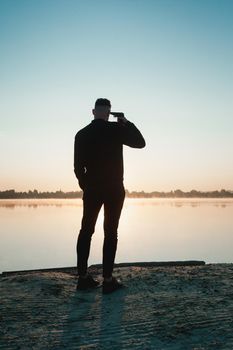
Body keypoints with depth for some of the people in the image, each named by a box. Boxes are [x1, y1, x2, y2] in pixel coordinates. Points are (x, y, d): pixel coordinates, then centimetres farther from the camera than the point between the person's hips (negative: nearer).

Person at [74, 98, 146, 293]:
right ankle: (108, 280, 1)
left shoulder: (82, 134, 3)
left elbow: (78, 166, 3)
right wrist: (126, 122, 9)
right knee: (110, 233, 0)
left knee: (86, 230, 10)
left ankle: (83, 277, 13)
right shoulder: (116, 129, -7)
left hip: (91, 189, 3)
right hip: (114, 189, -3)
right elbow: (140, 142, 2)